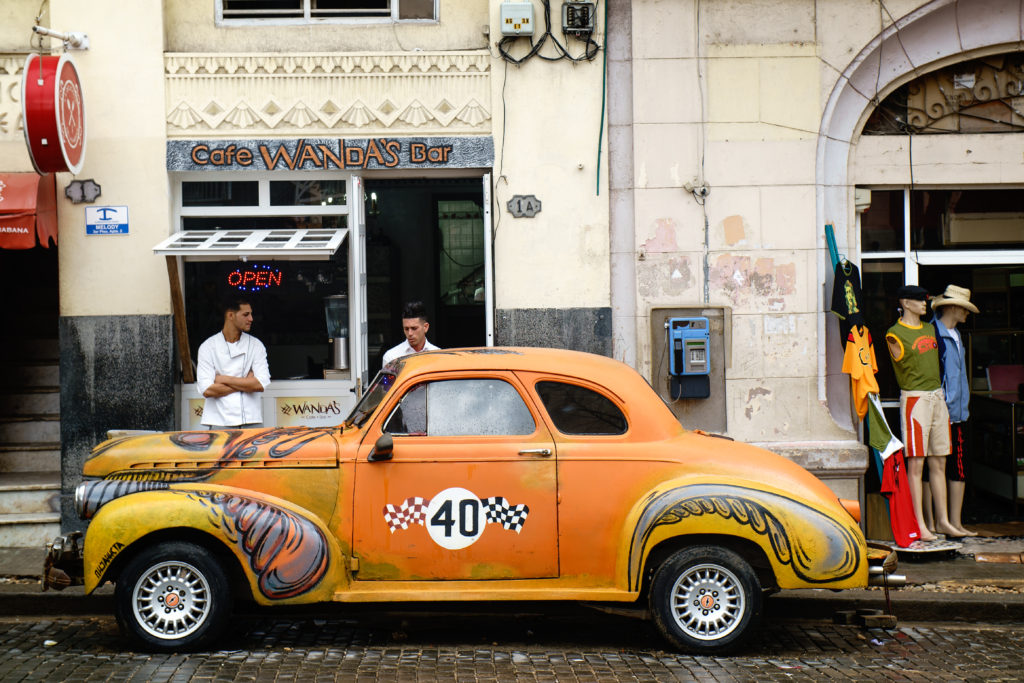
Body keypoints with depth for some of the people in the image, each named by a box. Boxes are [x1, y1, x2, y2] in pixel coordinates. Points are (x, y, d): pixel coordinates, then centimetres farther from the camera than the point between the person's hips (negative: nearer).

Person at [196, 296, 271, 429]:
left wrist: (224, 379, -6)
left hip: (251, 420, 2)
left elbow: (261, 384, -5)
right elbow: (207, 390, -8)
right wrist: (246, 383, -6)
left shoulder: (256, 345, 8)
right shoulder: (208, 347, 3)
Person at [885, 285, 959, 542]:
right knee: (915, 463, -7)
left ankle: (942, 520, 15)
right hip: (915, 398, -7)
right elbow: (903, 365, 1)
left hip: (938, 397, 7)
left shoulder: (930, 329, 17)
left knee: (939, 463, 9)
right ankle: (919, 525, -4)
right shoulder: (895, 334, -5)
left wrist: (940, 391, 17)